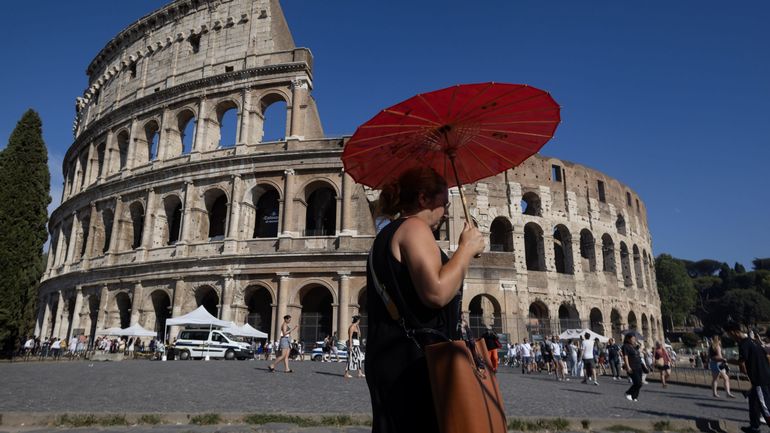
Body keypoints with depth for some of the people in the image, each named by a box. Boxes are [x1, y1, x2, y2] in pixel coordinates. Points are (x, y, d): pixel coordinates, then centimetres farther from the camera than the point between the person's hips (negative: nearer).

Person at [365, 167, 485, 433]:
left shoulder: (387, 235, 22)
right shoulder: (414, 227, -8)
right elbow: (437, 292, -23)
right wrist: (467, 248, -10)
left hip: (392, 360, 10)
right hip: (414, 361, -10)